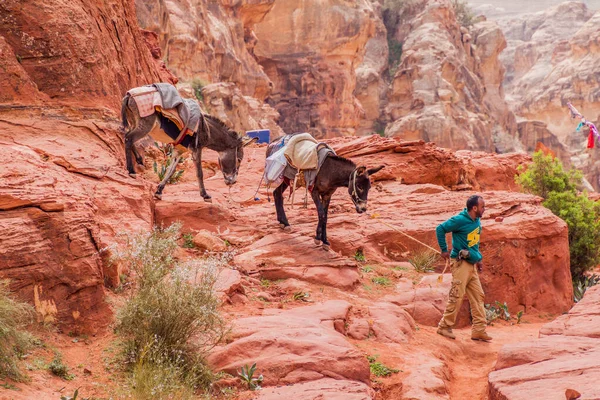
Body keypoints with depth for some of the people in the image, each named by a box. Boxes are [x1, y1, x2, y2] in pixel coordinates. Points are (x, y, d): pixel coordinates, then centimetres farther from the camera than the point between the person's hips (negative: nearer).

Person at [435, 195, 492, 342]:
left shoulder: (477, 222, 11)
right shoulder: (460, 220, -14)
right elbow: (440, 229, -11)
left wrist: (479, 258, 18)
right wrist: (444, 250, -8)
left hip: (472, 265, 8)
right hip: (461, 263, -8)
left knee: (478, 296, 6)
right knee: (457, 296, -6)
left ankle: (479, 330, 9)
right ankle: (444, 327, 5)